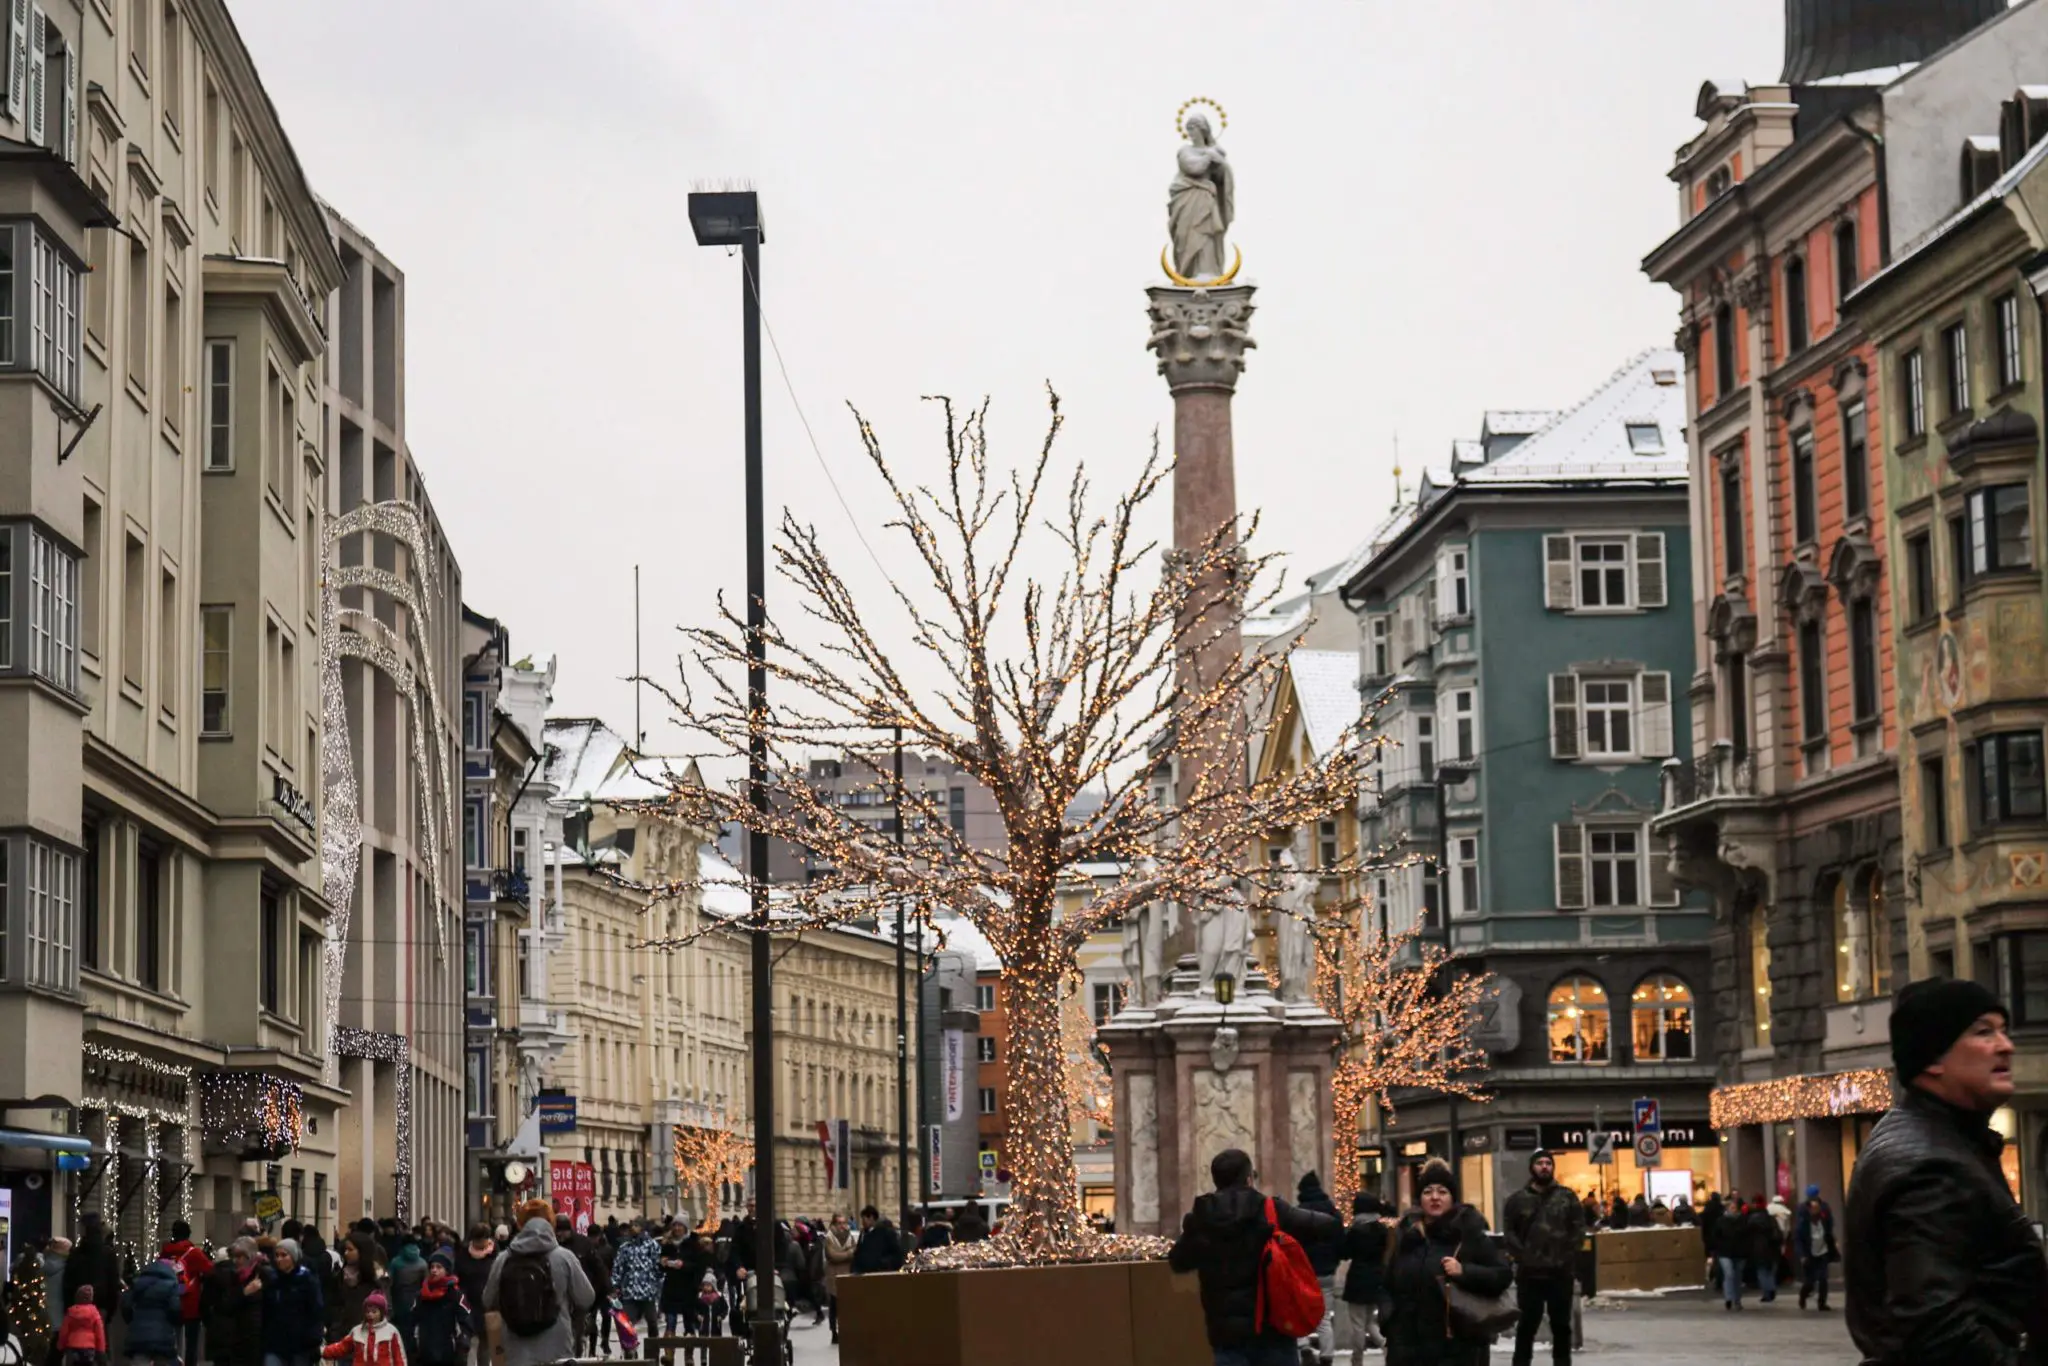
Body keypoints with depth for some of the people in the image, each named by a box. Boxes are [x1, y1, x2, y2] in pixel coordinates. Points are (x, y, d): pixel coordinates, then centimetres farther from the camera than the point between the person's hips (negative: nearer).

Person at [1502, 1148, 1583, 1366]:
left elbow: (1579, 1229, 2)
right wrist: (1522, 1256, -11)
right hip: (1529, 1273, -1)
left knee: (1561, 1324, 10)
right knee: (1527, 1324, 4)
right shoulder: (1518, 1199, 3)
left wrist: (1569, 1256, -8)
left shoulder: (1567, 1197, 6)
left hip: (1560, 1272, 1)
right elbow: (1509, 1231, -1)